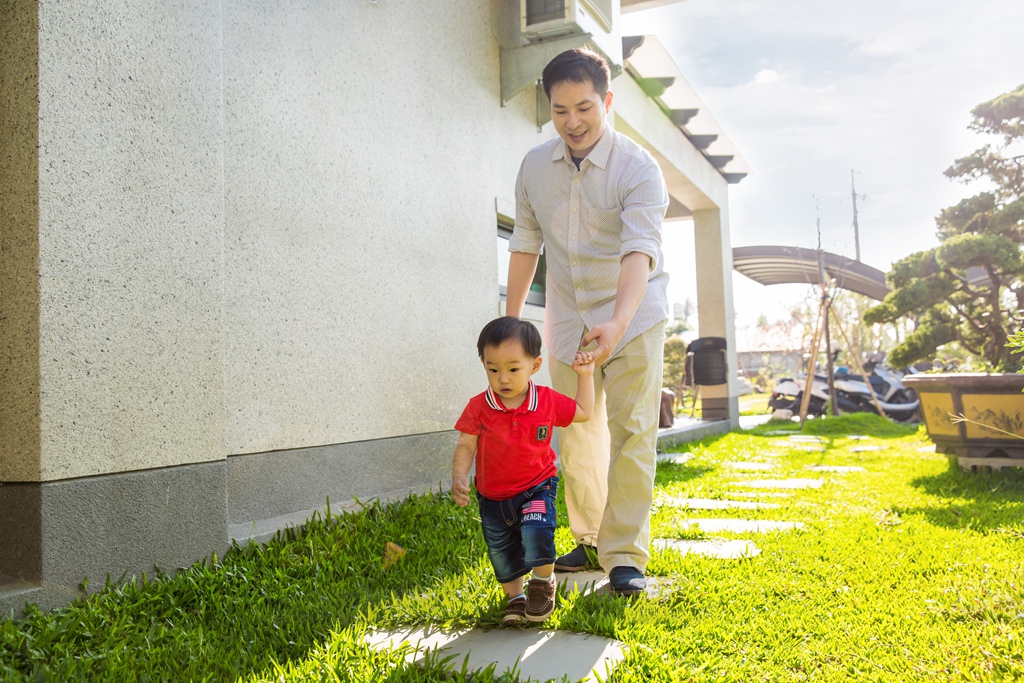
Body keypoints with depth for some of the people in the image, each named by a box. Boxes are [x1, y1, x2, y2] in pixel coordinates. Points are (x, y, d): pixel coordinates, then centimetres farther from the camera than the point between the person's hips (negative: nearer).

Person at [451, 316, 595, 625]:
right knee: (501, 554, 12)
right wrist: (458, 477, -24)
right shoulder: (479, 407, -12)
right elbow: (466, 445, -9)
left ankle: (543, 581, 4)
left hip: (536, 488, -2)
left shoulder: (548, 401, -9)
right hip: (493, 496, 2)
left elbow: (584, 412, 7)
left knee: (536, 534, -26)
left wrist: (585, 376, 0)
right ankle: (515, 597, 39)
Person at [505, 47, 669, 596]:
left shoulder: (638, 168, -16)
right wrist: (511, 321, 9)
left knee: (631, 432, -8)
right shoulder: (534, 166, 0)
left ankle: (625, 556, -1)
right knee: (575, 438, 9)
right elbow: (525, 245, 9)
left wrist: (617, 323, -45)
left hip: (632, 317, -4)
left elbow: (639, 251, -30)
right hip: (567, 322, 4)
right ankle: (590, 541, 24)